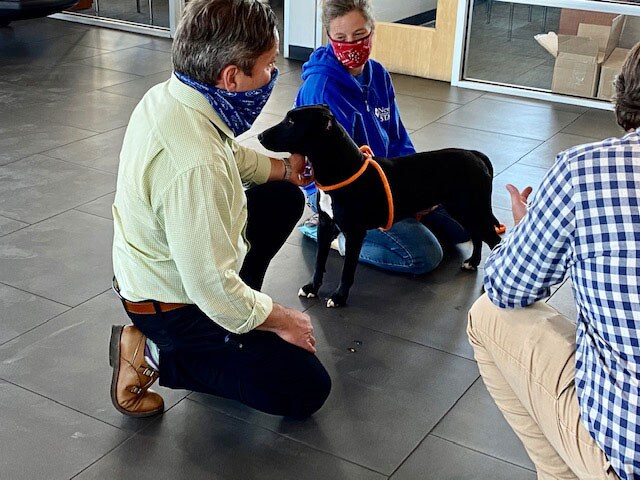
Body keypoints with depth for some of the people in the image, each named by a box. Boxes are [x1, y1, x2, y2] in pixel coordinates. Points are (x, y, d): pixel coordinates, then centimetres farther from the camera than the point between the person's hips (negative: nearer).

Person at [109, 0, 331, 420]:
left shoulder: (167, 95, -9)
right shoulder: (194, 166, -38)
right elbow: (213, 289, -31)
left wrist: (281, 169, 22)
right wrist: (282, 320, -15)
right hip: (177, 307, -9)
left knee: (285, 197, 17)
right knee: (307, 390, -2)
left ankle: (240, 312, 17)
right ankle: (158, 357, -1)